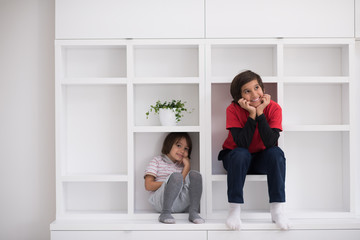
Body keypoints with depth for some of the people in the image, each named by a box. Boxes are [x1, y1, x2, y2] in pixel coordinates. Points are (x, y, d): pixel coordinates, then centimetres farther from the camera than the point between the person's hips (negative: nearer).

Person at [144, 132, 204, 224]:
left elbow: (184, 184, 1)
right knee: (176, 176, -29)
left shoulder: (182, 165, 21)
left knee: (194, 174, -15)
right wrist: (169, 183, -8)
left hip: (180, 204, 4)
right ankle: (165, 213, -29)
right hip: (160, 201, -4)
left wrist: (187, 166, -2)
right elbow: (148, 186, -4)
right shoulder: (157, 161, 11)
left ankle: (193, 212, -22)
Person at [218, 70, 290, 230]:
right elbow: (242, 144, -29)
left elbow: (270, 143, -28)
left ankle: (277, 209, -24)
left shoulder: (273, 108, -17)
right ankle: (234, 209, -26)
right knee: (241, 154, -34)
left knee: (276, 153, -29)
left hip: (262, 159, 1)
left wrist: (260, 112, -31)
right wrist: (252, 114, -33)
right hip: (236, 158, -1)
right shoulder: (233, 110, -19)